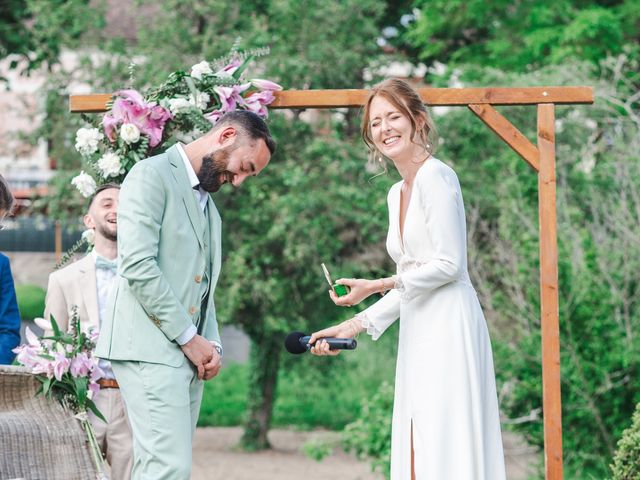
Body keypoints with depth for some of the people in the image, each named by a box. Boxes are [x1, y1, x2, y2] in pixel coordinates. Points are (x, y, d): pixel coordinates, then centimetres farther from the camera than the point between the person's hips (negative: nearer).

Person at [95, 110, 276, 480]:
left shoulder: (209, 207, 25)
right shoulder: (152, 176, -4)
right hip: (152, 349, -9)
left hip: (190, 353, 9)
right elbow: (137, 265, -15)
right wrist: (190, 337, -12)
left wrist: (212, 344, 6)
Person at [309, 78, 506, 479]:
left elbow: (449, 264, -13)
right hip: (419, 333, 9)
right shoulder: (398, 193, 19)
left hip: (450, 324, -9)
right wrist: (355, 326, 15)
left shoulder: (436, 177, -7)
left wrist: (377, 286, -12)